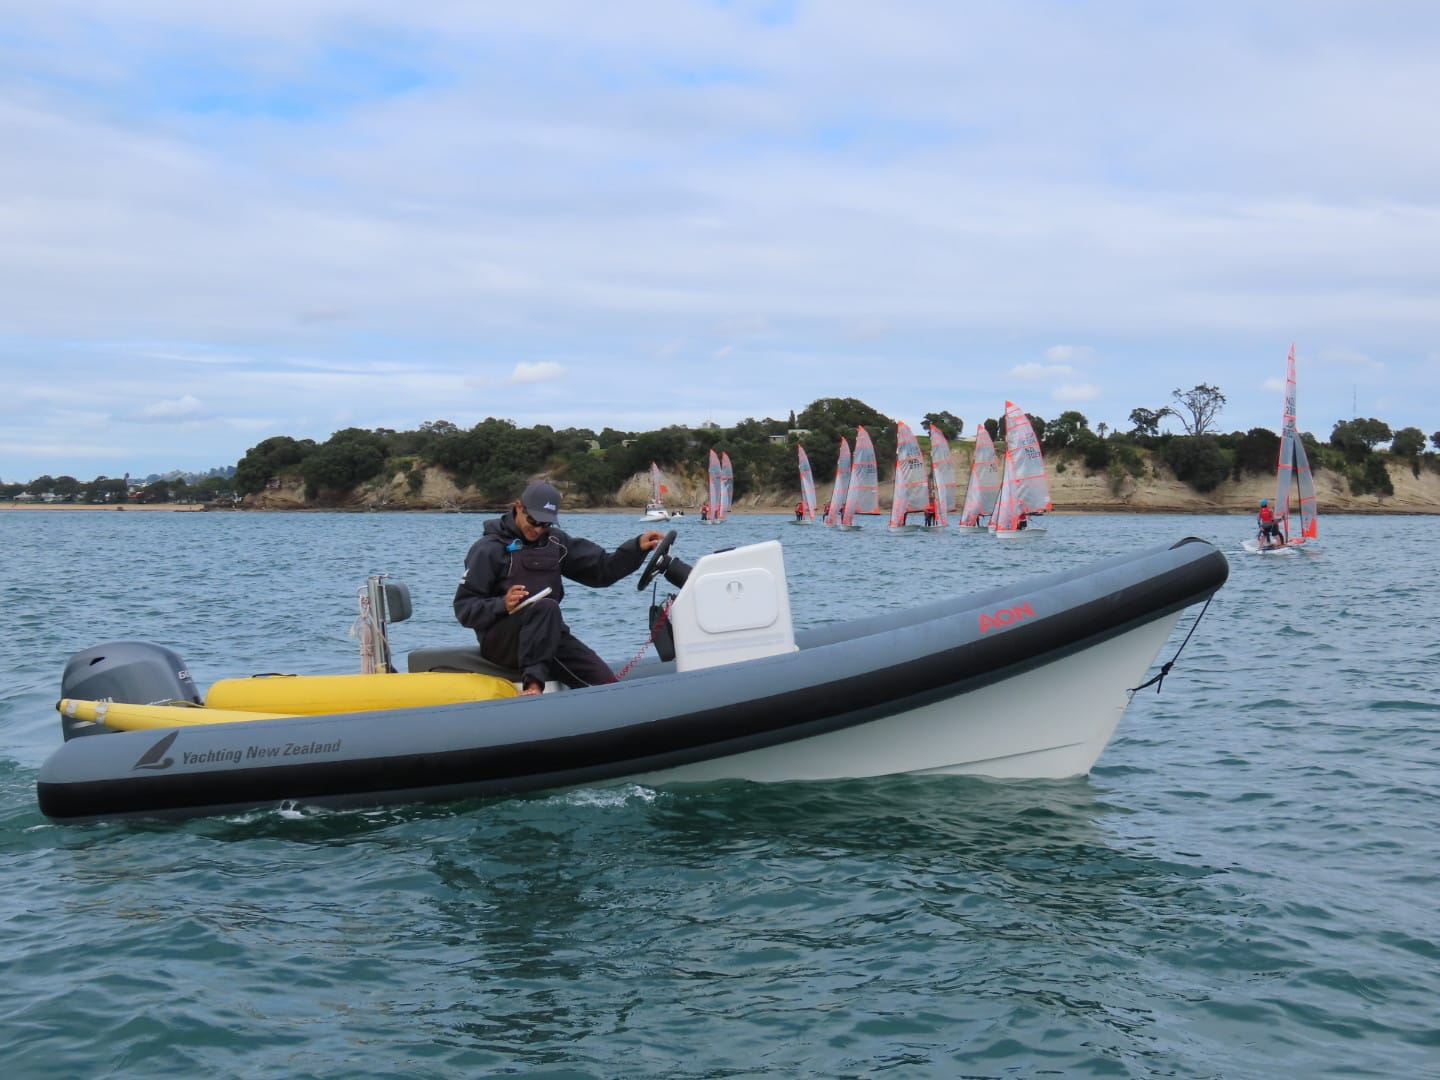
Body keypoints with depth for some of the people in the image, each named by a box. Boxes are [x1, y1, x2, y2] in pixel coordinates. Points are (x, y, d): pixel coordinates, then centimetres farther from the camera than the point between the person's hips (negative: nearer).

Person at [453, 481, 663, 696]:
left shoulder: (556, 542, 13)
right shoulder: (489, 549, -4)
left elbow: (601, 568, 12)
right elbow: (464, 608, -7)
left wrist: (637, 547, -2)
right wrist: (502, 605, -25)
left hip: (547, 636, 6)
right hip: (499, 642, -6)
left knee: (605, 682, -13)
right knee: (546, 607, -37)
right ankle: (532, 684, -40)